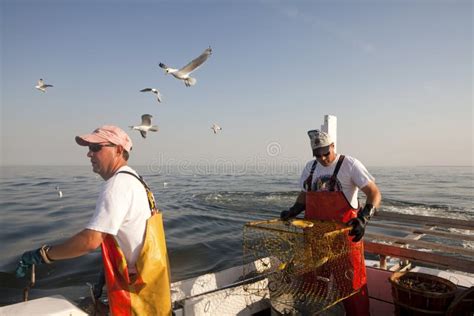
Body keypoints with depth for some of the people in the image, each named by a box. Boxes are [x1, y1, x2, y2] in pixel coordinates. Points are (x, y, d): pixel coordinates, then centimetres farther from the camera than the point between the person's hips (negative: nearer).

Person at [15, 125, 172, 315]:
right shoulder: (132, 179, 9)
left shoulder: (117, 184, -22)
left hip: (138, 287, -9)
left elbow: (91, 240, -29)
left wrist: (42, 255, -15)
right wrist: (106, 275, 16)